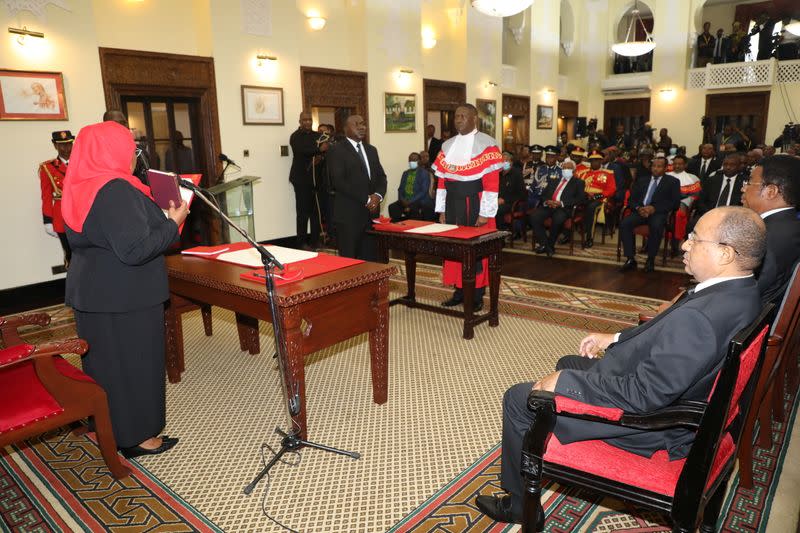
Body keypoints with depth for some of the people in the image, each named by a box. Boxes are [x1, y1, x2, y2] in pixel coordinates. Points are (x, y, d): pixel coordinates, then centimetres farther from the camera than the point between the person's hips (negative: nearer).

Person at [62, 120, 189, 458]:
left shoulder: (80, 188, 7)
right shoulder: (116, 190, -22)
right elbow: (134, 249, -27)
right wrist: (173, 222, -15)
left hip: (92, 293, 9)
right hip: (125, 297, -9)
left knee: (104, 360, 19)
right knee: (133, 362, 4)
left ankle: (107, 426, 34)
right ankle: (137, 436, 17)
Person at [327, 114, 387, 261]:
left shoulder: (371, 150, 19)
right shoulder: (337, 150, -3)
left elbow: (381, 176, 15)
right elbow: (338, 181, -13)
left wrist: (378, 195, -6)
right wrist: (366, 199, -14)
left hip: (371, 212, 6)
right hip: (349, 215, -6)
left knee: (370, 259, 6)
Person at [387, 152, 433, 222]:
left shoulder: (424, 173, 0)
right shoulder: (405, 173, 18)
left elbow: (424, 191, -9)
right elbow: (400, 189, 15)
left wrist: (410, 201, -19)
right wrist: (402, 200, -7)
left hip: (419, 201, -5)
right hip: (405, 201, 5)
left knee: (412, 208, -37)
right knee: (392, 207, -23)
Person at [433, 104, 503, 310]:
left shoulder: (486, 144, -7)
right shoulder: (448, 145, 11)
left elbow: (492, 182, -12)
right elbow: (442, 180, 11)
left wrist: (485, 214, -16)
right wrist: (442, 211, 7)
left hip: (476, 206, -5)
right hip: (453, 205, 5)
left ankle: (477, 295, 13)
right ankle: (459, 291, 20)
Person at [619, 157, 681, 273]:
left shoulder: (672, 181, 13)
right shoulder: (642, 180, 24)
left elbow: (675, 202, 0)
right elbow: (631, 199, 16)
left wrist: (654, 208, -14)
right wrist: (638, 208, -8)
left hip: (659, 212, -3)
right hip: (641, 211, 3)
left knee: (656, 226, -37)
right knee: (624, 223, -28)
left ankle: (650, 260, -22)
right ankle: (630, 259, -24)